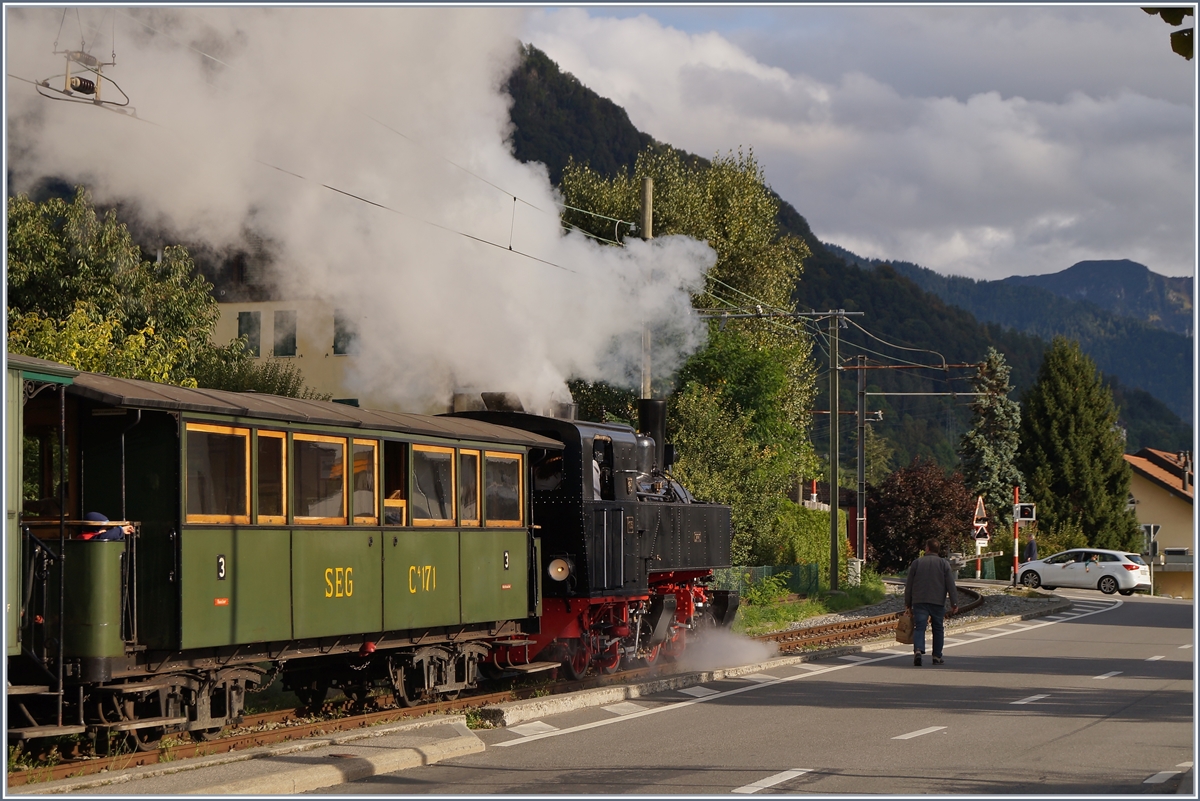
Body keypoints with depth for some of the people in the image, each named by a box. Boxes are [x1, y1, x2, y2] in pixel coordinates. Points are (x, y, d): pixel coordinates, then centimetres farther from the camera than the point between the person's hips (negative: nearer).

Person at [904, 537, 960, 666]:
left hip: (919, 602, 0)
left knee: (919, 628, -5)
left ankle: (918, 650, -28)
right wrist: (954, 603, 1)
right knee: (938, 629, 12)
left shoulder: (916, 563, 5)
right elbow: (951, 585, -1)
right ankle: (937, 657, 14)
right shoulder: (944, 564, 3)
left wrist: (908, 603, 15)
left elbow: (909, 585, 7)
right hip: (938, 602, 0)